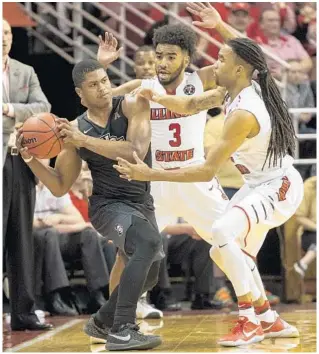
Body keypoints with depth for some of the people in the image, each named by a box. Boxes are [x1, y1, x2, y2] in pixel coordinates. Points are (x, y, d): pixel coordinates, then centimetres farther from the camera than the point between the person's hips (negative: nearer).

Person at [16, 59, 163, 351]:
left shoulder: (133, 106, -10)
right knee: (149, 243, -33)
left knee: (147, 275, 16)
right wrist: (30, 159, -14)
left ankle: (102, 322, 42)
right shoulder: (76, 130, -7)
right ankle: (121, 332, -34)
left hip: (143, 204, 4)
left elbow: (136, 152, -28)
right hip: (109, 205, -4)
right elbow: (60, 187, 1)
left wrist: (86, 141, -29)